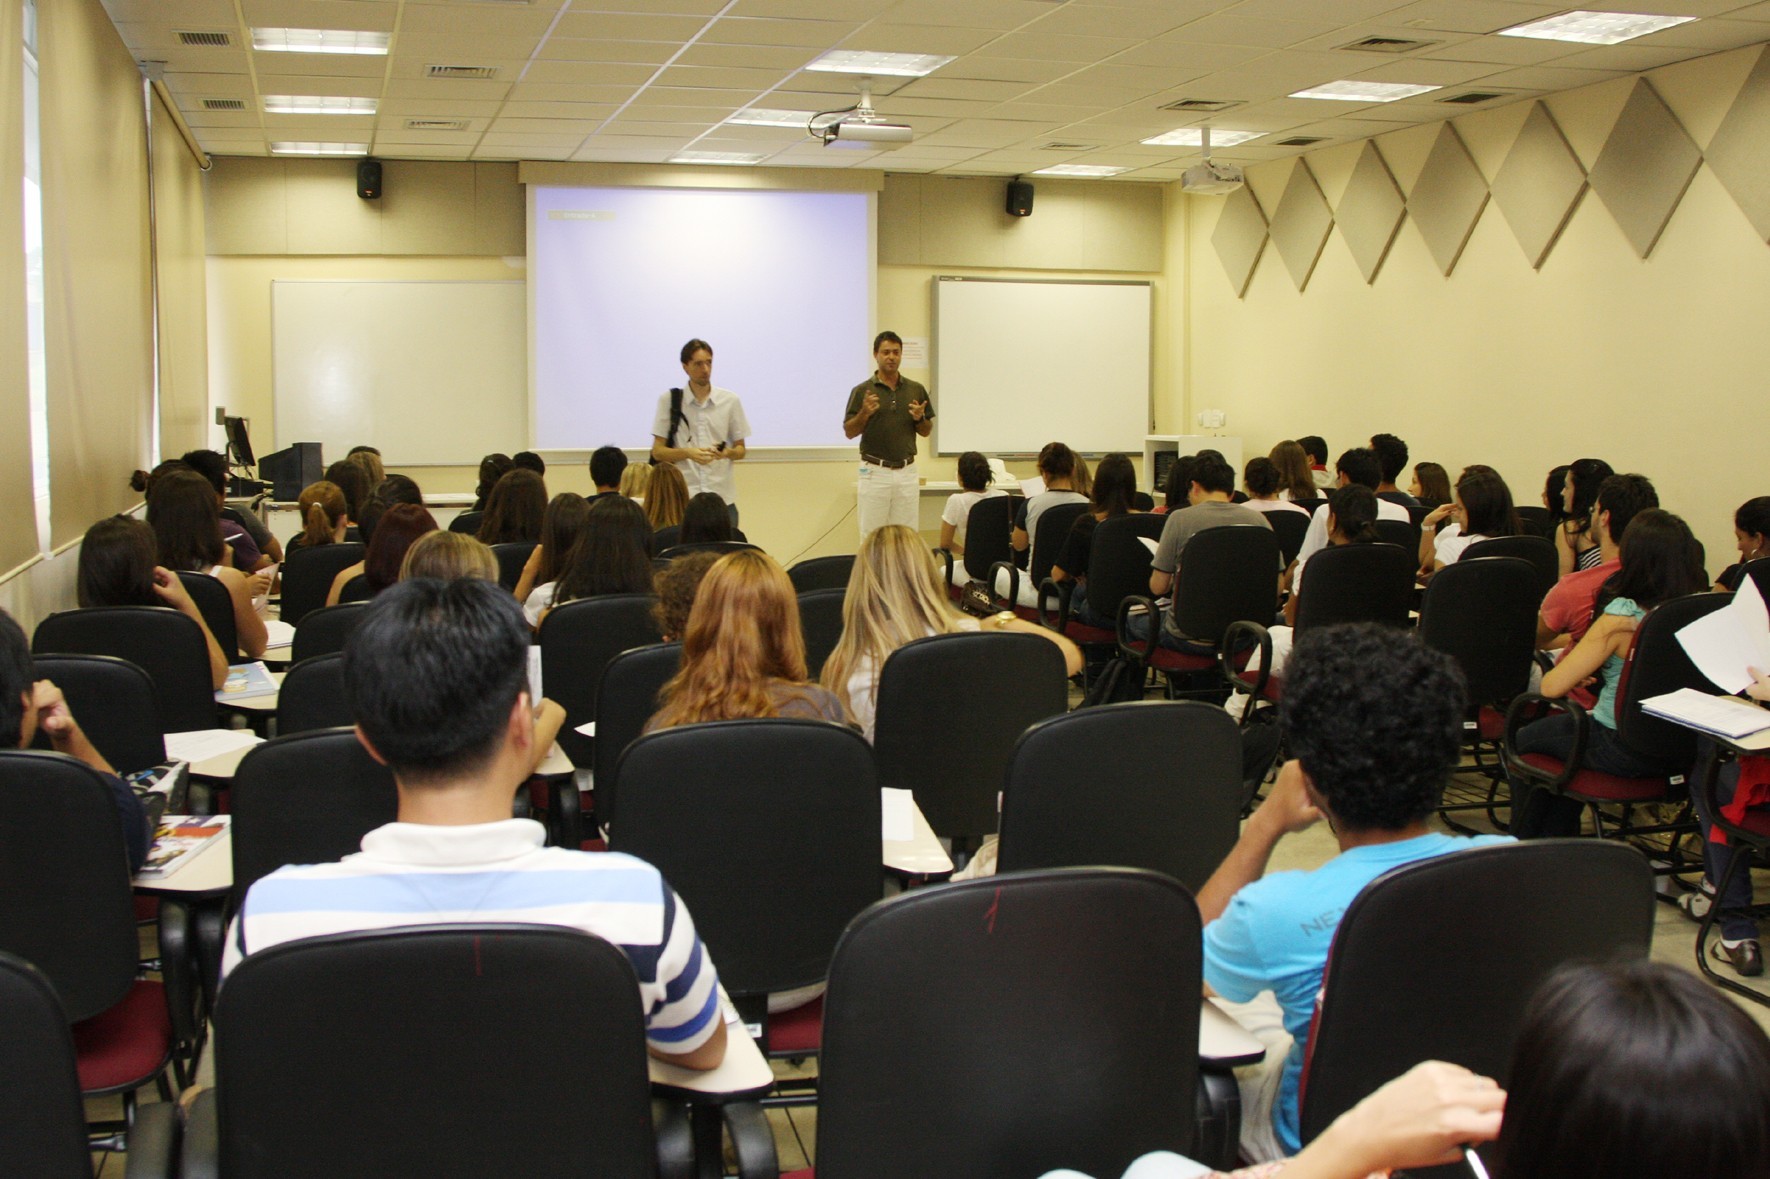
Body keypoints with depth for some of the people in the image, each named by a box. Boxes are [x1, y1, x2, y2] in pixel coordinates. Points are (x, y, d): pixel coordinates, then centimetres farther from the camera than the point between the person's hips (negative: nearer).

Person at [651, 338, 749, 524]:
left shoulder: (730, 401, 7)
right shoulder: (669, 400, 3)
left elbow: (741, 450, 13)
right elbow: (657, 451, 2)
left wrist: (727, 452, -11)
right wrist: (688, 453, -16)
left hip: (722, 497, 2)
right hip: (681, 497, -1)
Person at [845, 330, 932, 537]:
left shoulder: (916, 389, 6)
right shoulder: (862, 390, -2)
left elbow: (926, 432, 11)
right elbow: (849, 432, -2)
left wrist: (919, 418, -10)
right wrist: (865, 413, -20)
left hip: (907, 472, 3)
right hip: (874, 472, -3)